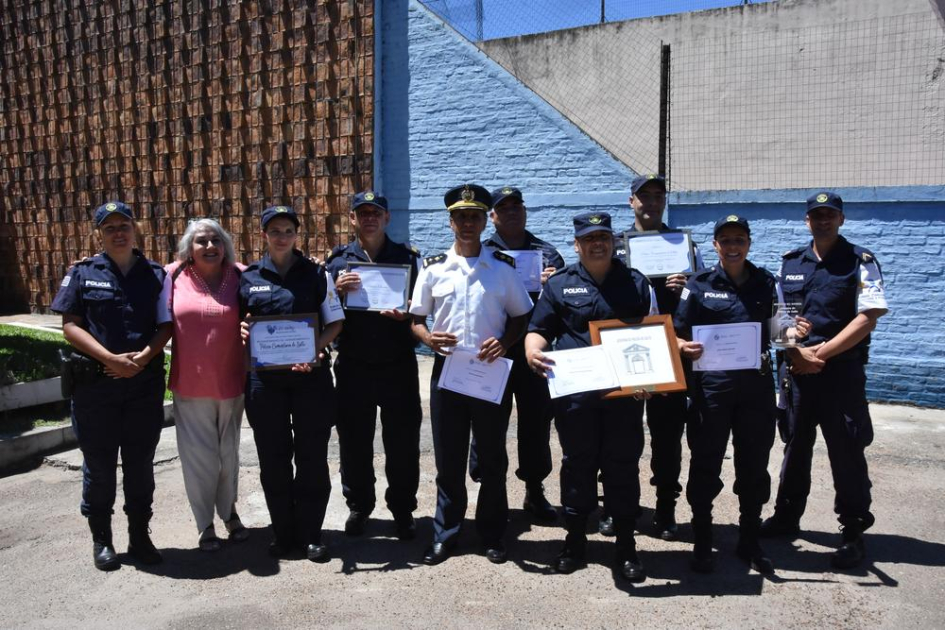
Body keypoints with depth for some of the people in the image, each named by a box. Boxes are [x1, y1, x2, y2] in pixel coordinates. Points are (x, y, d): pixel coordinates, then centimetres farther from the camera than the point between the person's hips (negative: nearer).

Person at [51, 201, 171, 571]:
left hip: (145, 382, 1)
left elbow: (166, 325, 4)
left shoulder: (156, 275, 7)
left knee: (141, 463, 9)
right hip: (95, 384, -1)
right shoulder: (82, 273, 4)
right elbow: (70, 325, -3)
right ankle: (101, 539, 24)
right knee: (99, 464, 8)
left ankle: (140, 536, 23)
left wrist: (144, 356, -14)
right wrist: (111, 359, -15)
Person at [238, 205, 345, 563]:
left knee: (312, 456, 5)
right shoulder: (248, 277, 7)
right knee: (273, 457, 8)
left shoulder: (316, 274, 4)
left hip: (310, 375, -1)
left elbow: (335, 323, 3)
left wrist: (315, 348, -15)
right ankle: (282, 531, 25)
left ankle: (310, 533, 20)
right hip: (264, 378, 1)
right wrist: (241, 330, -8)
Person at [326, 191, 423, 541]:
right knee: (354, 440, 10)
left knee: (402, 441, 6)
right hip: (353, 367, 1)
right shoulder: (338, 260, 6)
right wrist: (336, 291, -14)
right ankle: (358, 505, 29)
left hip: (398, 366, -1)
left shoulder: (407, 256, 5)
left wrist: (406, 314, -17)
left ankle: (402, 509, 23)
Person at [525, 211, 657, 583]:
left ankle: (626, 547, 20)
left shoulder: (636, 283, 10)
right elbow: (539, 329, 7)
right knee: (577, 465, 9)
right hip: (574, 394, 0)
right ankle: (575, 541, 24)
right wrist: (533, 351, -15)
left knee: (623, 467, 6)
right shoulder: (559, 284, 7)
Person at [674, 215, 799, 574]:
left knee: (754, 465, 12)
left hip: (757, 385, 3)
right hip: (711, 385, -2)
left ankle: (749, 541, 29)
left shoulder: (766, 283, 8)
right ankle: (702, 542, 21)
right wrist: (684, 347, -23)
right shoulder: (699, 285, 0)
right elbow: (677, 332, -1)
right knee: (705, 466, 6)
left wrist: (794, 333, -6)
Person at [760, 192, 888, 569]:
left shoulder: (861, 262, -2)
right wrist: (797, 353, -8)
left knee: (846, 453, 0)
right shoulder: (790, 263, 10)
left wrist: (821, 352, -16)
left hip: (841, 372, -4)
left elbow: (868, 318, -10)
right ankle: (787, 517, 28)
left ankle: (853, 533, 15)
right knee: (795, 446, 14)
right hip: (796, 369, 4)